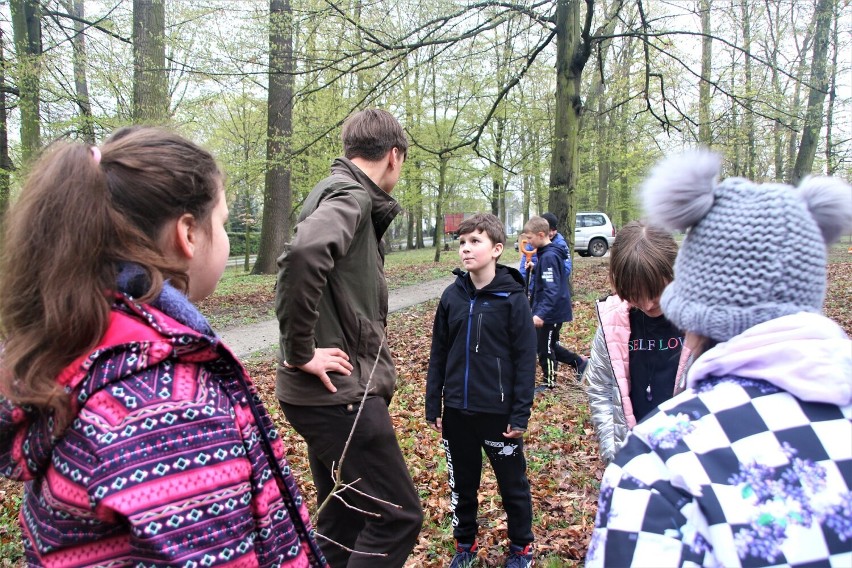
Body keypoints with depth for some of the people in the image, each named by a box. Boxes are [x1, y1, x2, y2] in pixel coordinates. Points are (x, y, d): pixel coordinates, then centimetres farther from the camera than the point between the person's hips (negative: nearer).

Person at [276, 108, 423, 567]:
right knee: (398, 515, -1)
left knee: (342, 521, 20)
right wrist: (301, 351, -25)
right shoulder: (350, 195, -14)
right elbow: (304, 253, -36)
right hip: (340, 392, -10)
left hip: (332, 393, 10)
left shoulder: (342, 193, 16)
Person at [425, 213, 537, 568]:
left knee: (513, 483, 13)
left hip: (499, 412, -3)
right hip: (456, 411, 4)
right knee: (461, 483, 17)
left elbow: (525, 361, -9)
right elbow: (438, 355, 6)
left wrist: (520, 414, -11)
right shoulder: (452, 296, 0)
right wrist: (432, 407, 5)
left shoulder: (512, 298, -10)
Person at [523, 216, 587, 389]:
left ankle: (549, 384, 22)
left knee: (545, 348, 6)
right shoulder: (546, 253, 7)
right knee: (549, 346, 22)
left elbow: (552, 290, -30)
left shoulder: (549, 256, -23)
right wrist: (533, 270, 5)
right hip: (551, 311, 10)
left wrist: (541, 313, -36)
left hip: (551, 312, -10)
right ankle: (579, 361, 30)